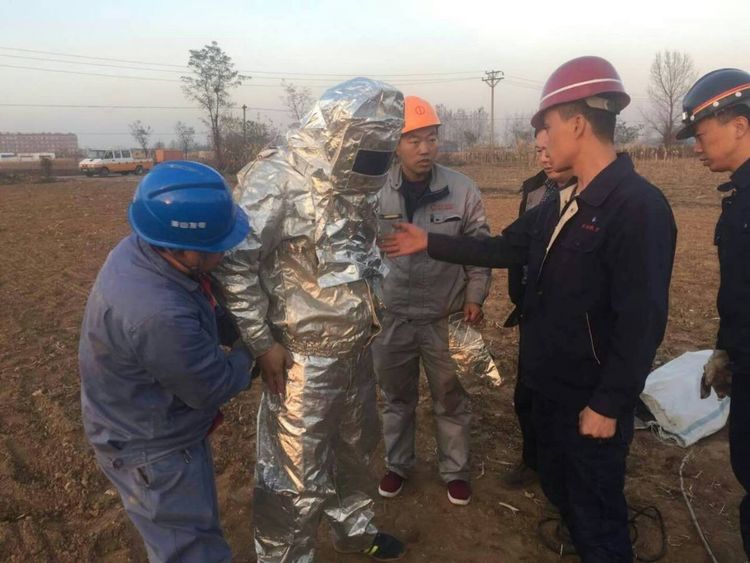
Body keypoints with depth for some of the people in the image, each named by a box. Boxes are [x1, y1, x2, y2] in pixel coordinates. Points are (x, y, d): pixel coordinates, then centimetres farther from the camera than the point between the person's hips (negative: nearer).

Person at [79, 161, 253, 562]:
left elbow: (201, 310, 6)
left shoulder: (140, 246, -13)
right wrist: (247, 354, -8)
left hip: (154, 426, 9)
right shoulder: (157, 316, -41)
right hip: (153, 452, -9)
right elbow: (212, 389, -25)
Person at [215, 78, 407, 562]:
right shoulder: (275, 180, -19)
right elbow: (235, 263, -19)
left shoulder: (355, 181, 4)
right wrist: (262, 341, -17)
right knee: (297, 474, 5)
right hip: (303, 357, -8)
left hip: (357, 349, 8)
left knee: (357, 448, 25)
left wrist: (368, 314, 14)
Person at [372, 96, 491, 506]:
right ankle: (397, 464, 41)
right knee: (396, 397, 19)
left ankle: (455, 471, 36)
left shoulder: (462, 190, -8)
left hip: (445, 317, -1)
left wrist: (474, 297, -6)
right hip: (390, 316, 1)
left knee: (450, 400, 15)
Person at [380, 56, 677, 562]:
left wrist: (608, 404, -21)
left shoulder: (640, 206, -22)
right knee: (559, 488, 26)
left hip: (592, 399, -9)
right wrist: (430, 243, 12)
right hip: (550, 385, 9)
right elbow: (503, 249, 13)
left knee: (596, 511, 10)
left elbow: (642, 321, -24)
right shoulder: (562, 205, 6)